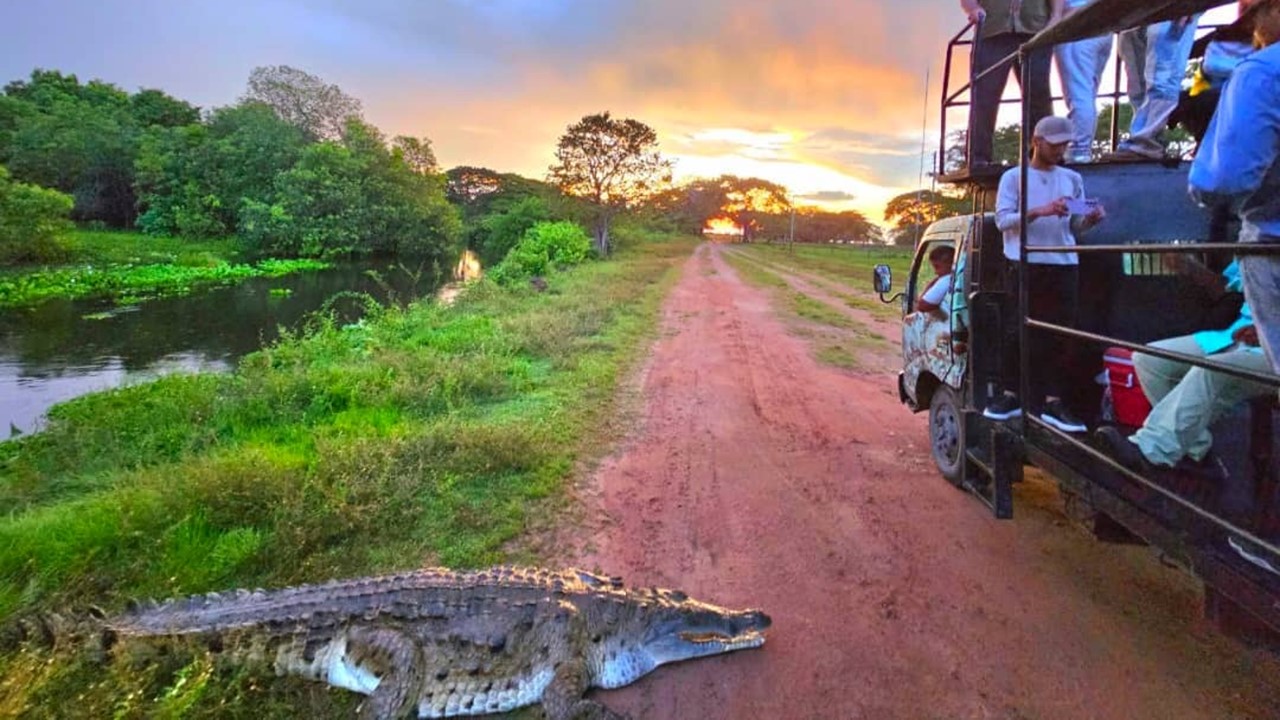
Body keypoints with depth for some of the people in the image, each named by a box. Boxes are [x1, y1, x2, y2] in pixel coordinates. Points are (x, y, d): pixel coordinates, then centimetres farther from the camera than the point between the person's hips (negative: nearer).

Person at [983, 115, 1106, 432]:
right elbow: (1002, 220, -7)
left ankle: (1052, 401, 3)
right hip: (1025, 266, -3)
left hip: (1063, 267, 3)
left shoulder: (1073, 179, 15)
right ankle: (1012, 395, 13)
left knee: (1059, 334, 0)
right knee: (1018, 333, 1)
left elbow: (1074, 226, 13)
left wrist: (1090, 219, -9)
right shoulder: (1014, 177, 4)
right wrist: (1040, 211, -20)